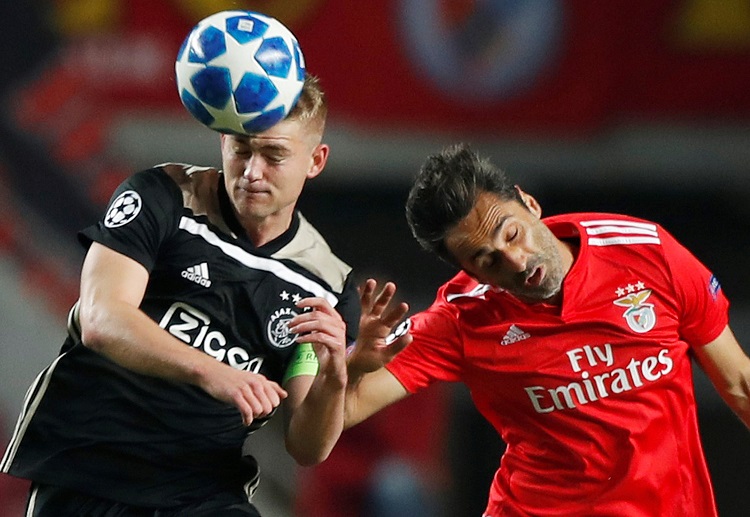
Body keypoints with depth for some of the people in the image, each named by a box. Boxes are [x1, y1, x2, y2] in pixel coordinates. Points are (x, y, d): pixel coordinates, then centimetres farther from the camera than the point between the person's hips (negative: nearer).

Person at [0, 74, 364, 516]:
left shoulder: (329, 285, 2)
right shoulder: (163, 197, -3)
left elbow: (308, 449, 2)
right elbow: (100, 321, -18)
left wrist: (333, 377, -19)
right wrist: (209, 372, -33)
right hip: (82, 468, -2)